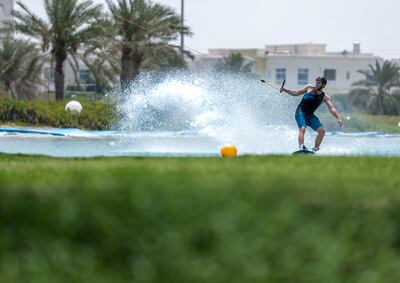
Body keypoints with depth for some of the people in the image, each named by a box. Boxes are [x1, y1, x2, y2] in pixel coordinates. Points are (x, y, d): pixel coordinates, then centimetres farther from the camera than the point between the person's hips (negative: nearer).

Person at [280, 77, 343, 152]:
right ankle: (301, 147, -44)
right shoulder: (309, 88, 3)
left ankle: (315, 149, 3)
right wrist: (286, 91, -3)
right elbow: (296, 93, 11)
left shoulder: (325, 97, 5)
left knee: (321, 131, -8)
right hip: (300, 112, -4)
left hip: (310, 115, 4)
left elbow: (332, 109, -4)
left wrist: (338, 118, -17)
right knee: (302, 129, -27)